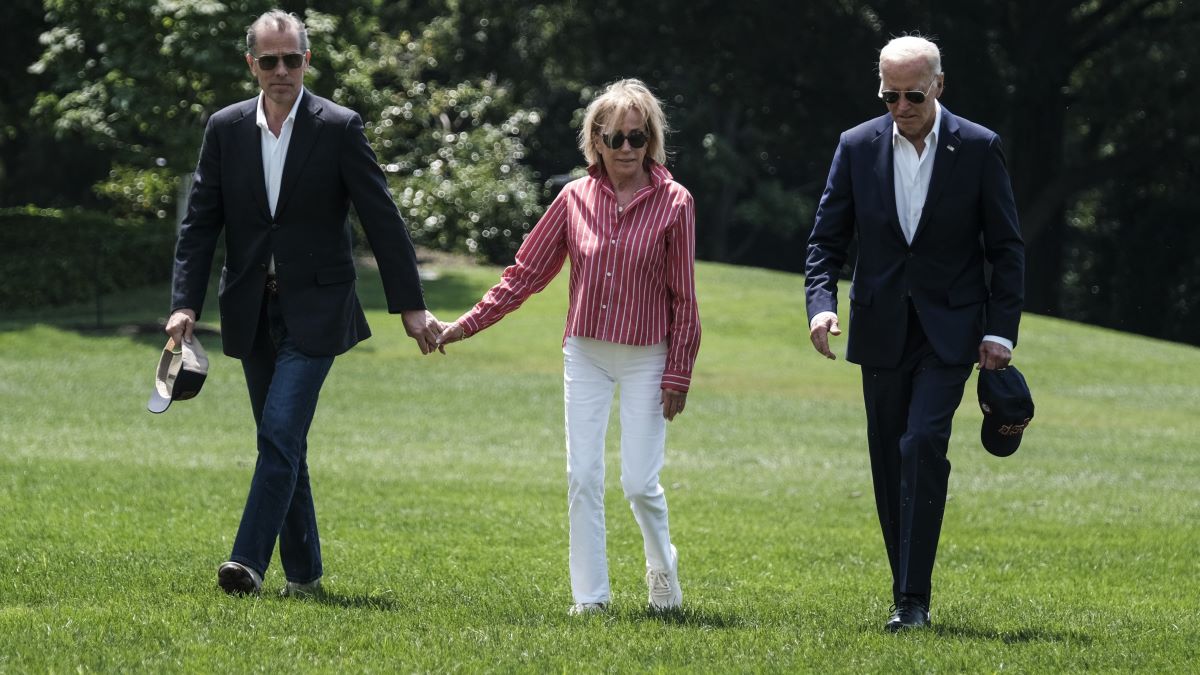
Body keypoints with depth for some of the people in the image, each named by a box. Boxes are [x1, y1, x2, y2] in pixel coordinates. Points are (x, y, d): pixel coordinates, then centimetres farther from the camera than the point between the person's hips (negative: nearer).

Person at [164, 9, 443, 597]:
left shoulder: (339, 128, -5)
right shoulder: (226, 129, 5)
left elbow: (382, 220, -3)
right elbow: (200, 223, 5)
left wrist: (411, 306, -5)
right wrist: (185, 303, -7)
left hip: (314, 309, -4)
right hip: (252, 311, 4)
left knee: (280, 432, -16)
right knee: (282, 443, 9)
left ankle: (250, 561, -20)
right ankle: (303, 572, 17)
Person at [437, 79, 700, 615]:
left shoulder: (673, 203, -7)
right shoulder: (576, 198, 0)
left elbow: (683, 297, -4)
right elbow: (526, 271, 7)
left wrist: (678, 374, -5)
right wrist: (468, 324, 3)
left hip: (646, 359, -2)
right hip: (585, 354, 3)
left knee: (640, 482, -3)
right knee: (583, 478, 0)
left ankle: (661, 565, 25)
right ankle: (590, 594, 8)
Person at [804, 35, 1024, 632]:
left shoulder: (978, 148, -4)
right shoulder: (857, 146, 1)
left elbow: (1007, 248, 0)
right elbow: (827, 238, 5)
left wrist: (1001, 331, -7)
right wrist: (821, 302, -13)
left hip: (950, 330, -3)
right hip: (882, 330, 3)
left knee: (922, 445, -18)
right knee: (889, 462, 6)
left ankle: (914, 600, -17)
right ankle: (906, 590, 17)